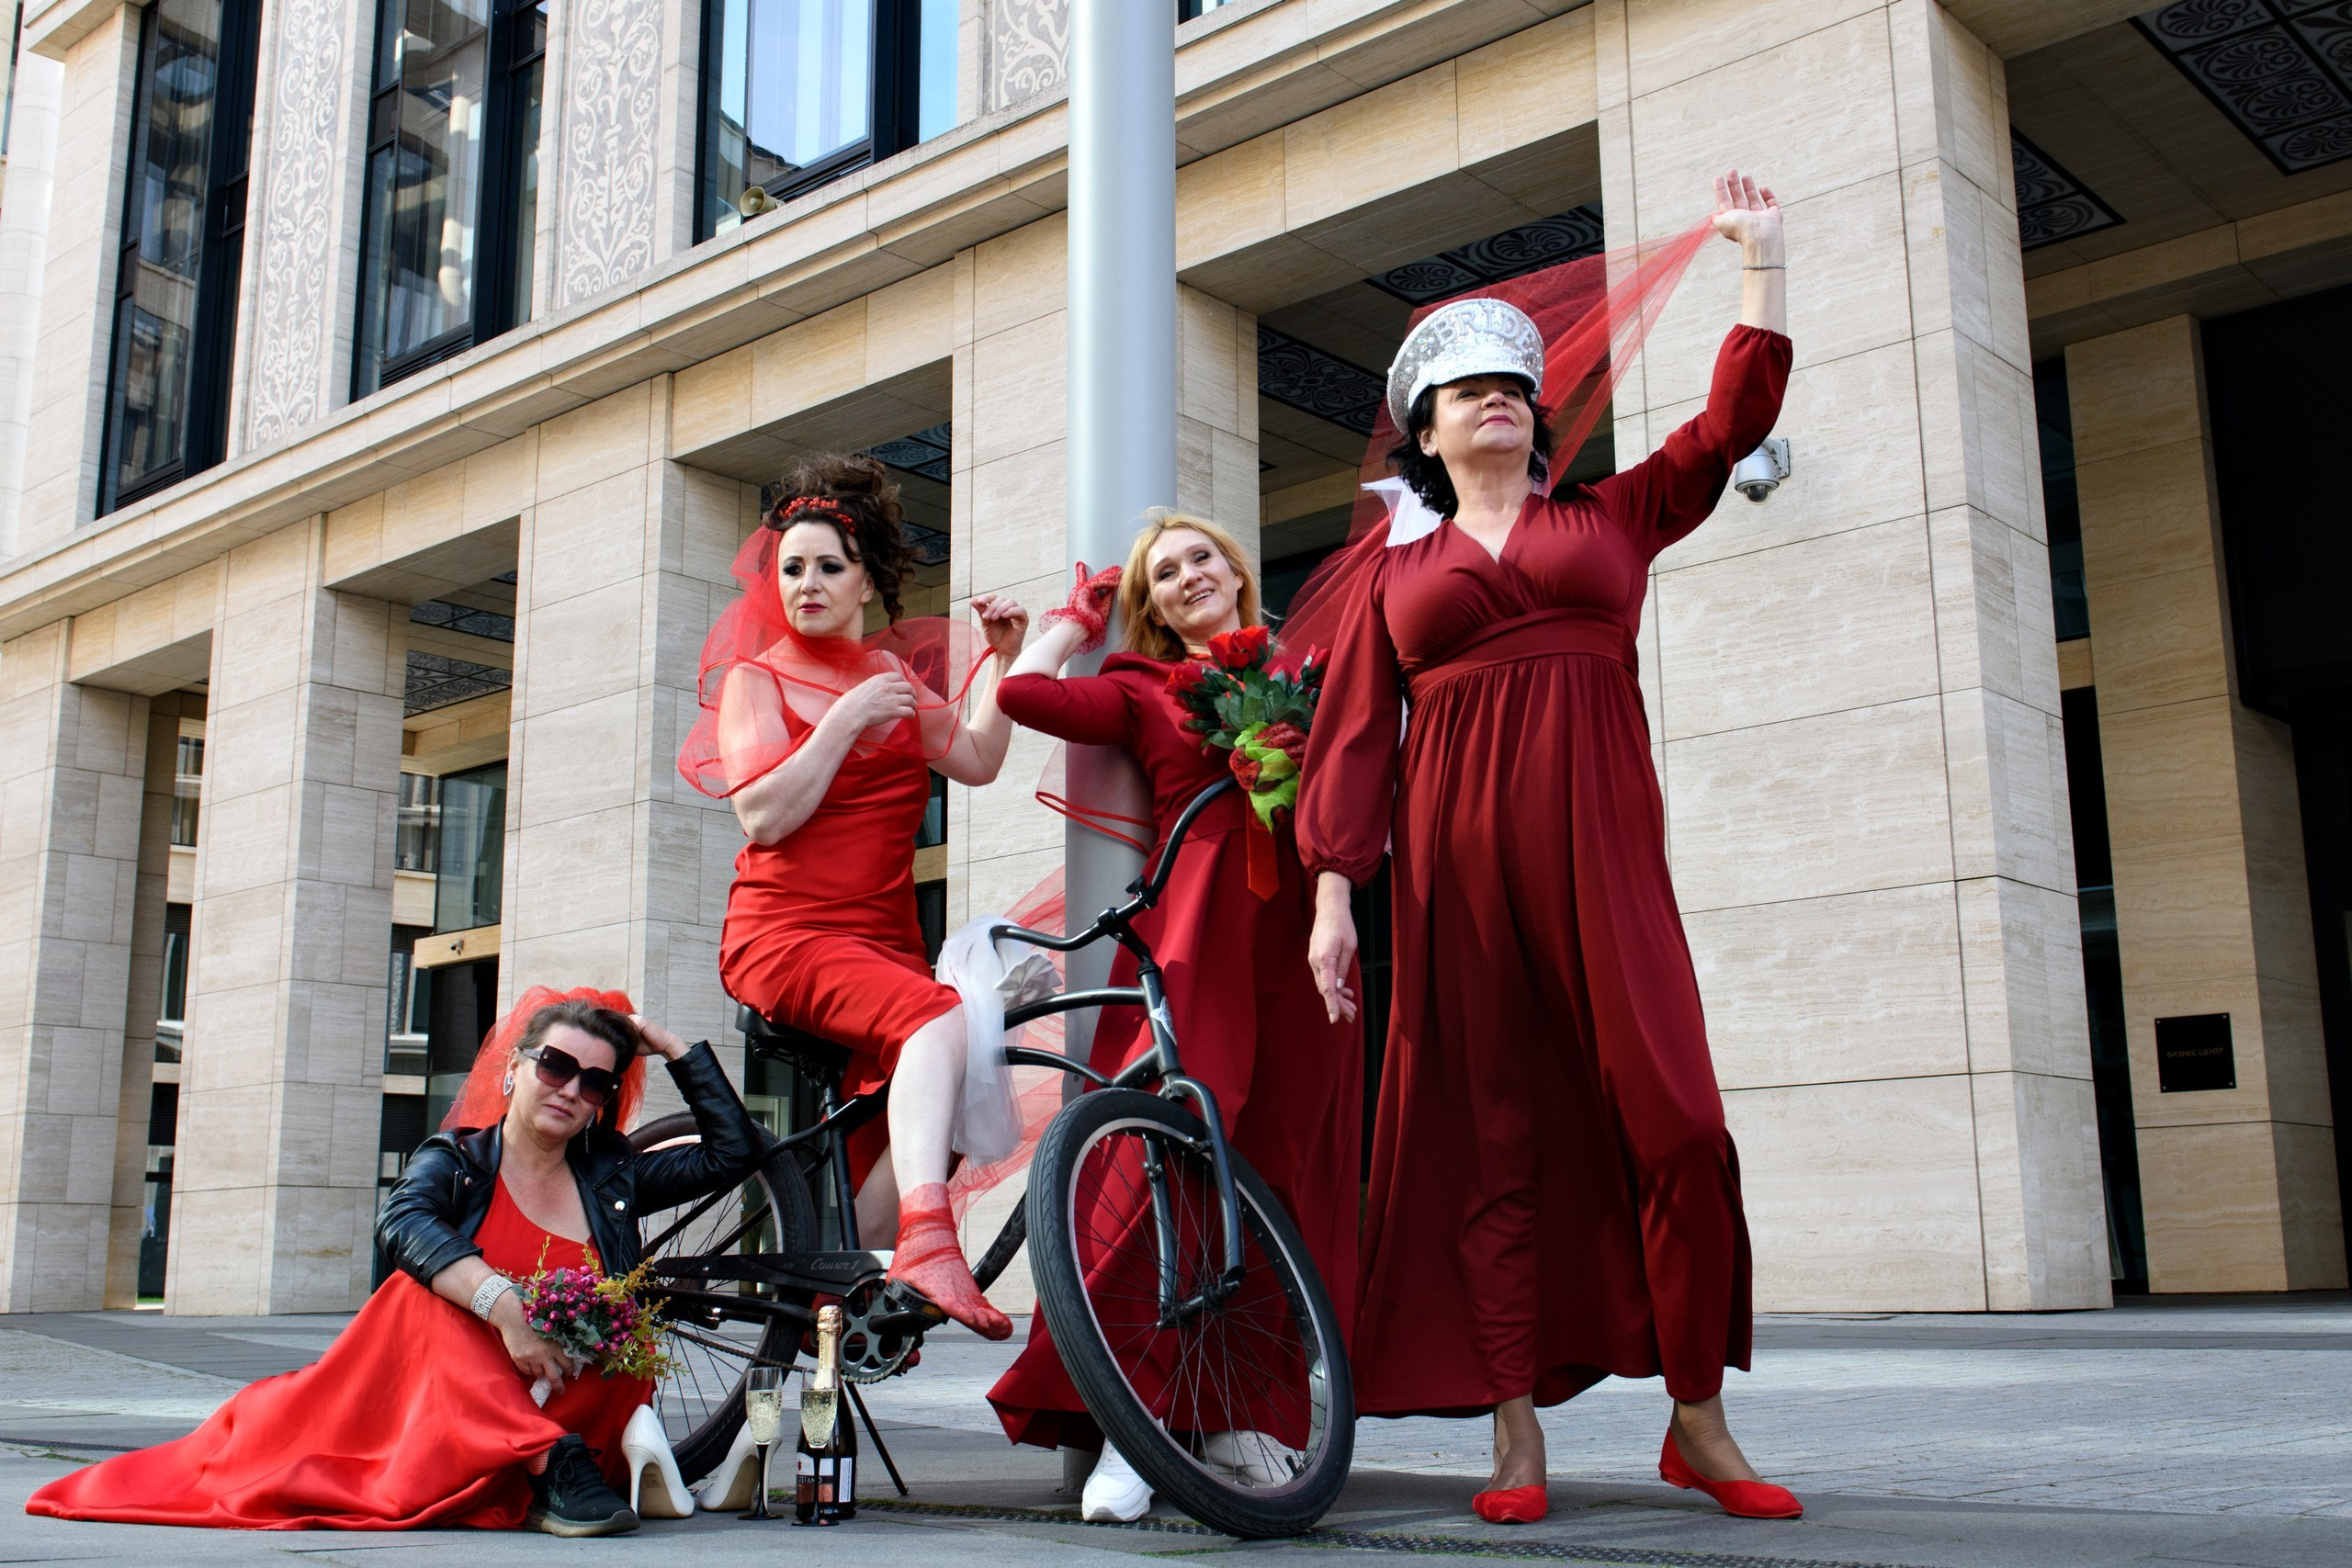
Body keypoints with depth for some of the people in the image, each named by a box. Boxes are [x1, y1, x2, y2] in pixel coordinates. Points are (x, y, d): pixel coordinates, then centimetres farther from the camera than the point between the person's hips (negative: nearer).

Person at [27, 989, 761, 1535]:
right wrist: (502, 1307, -34)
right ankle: (552, 1463, -40)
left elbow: (734, 1151, 8)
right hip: (442, 1397, -1)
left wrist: (671, 1046, 7)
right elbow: (404, 1222, -19)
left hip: (570, 1400, 1)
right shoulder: (456, 1160, 4)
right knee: (433, 1285, -29)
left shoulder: (612, 1176, 11)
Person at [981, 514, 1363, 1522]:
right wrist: (1080, 615, 16)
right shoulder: (1140, 690, 14)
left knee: (1282, 1172, 1)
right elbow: (1022, 694, 0)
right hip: (1191, 937, -2)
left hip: (1298, 939, 2)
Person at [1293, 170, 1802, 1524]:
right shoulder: (1396, 576, 16)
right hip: (1455, 865, 0)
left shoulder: (1612, 520, 19)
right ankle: (1517, 1435, 5)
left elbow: (1735, 416, 12)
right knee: (1492, 1143, 0)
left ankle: (1697, 1420, 3)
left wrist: (1762, 260, 12)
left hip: (1601, 853, 0)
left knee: (1679, 1123, -9)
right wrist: (1333, 895, 0)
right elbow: (1355, 740, 9)